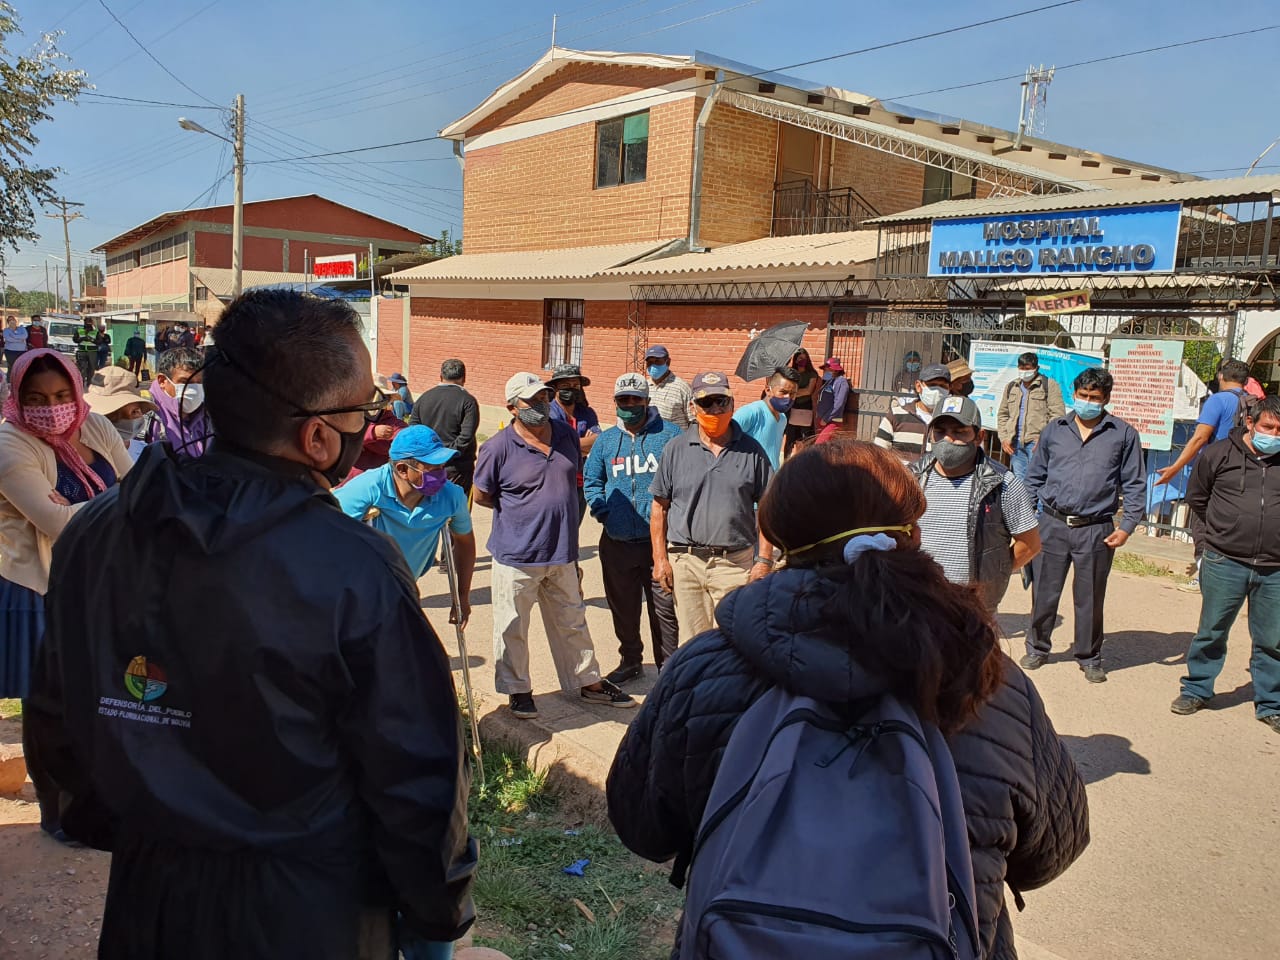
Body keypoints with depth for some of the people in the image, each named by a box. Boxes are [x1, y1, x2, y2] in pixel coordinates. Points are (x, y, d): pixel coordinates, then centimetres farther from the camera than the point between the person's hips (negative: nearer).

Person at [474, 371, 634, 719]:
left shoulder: (567, 435, 3)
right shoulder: (499, 447, -13)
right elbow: (481, 496, -4)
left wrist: (556, 511, 9)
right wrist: (521, 510, -1)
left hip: (563, 553, 5)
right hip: (517, 556, -4)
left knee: (572, 624, 18)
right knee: (513, 628, 9)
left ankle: (589, 682, 32)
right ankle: (517, 690, 27)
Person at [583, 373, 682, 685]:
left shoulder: (669, 435, -1)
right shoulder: (606, 440, 10)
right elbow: (591, 481, 18)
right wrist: (603, 511, 3)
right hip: (617, 541, 4)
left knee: (664, 607, 2)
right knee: (623, 607, 15)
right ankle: (630, 660, 34)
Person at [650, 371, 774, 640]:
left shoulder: (751, 450, 4)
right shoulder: (676, 449, 5)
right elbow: (660, 507, 7)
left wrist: (764, 560, -1)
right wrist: (660, 558, 0)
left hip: (735, 564, -1)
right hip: (685, 562, 1)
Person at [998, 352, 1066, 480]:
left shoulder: (1049, 385, 1)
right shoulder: (1011, 387, 18)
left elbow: (1058, 415, -5)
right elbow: (1002, 414, 22)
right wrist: (1004, 438, 9)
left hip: (1037, 442, -5)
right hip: (1015, 443, 5)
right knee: (1019, 480, 8)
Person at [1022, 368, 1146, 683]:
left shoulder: (1124, 435, 4)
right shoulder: (1054, 430, 8)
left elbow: (1134, 485, 5)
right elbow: (1034, 477, 14)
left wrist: (1127, 527, -3)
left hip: (1096, 530, -1)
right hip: (1052, 525, 1)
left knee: (1090, 598, 8)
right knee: (1044, 592, 7)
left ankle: (1090, 658, 24)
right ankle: (1037, 648, 25)